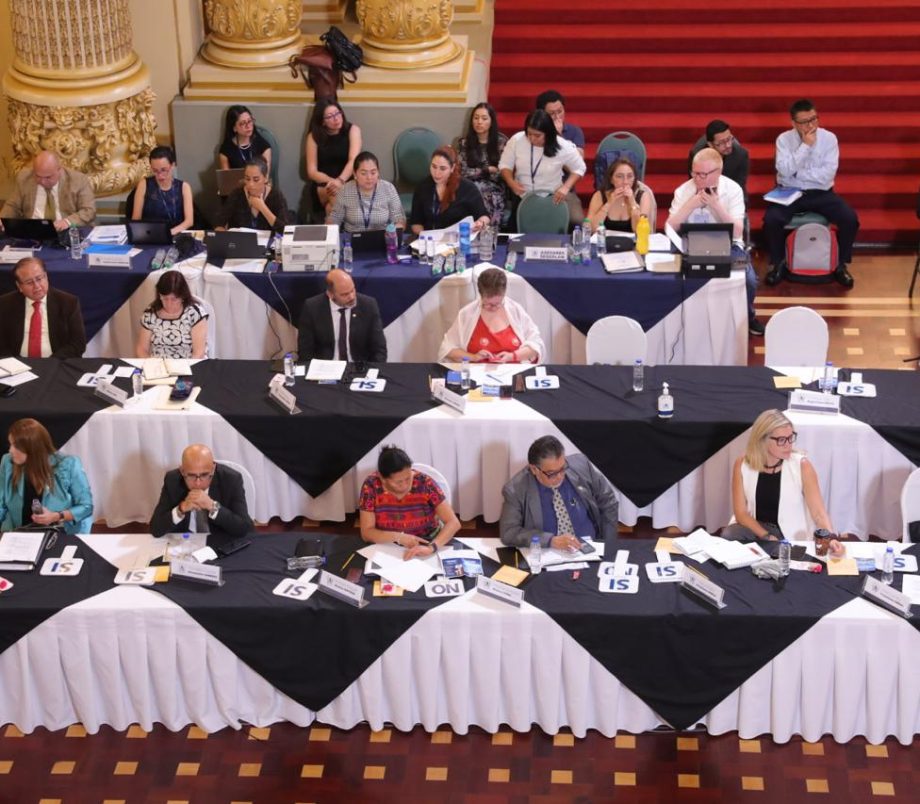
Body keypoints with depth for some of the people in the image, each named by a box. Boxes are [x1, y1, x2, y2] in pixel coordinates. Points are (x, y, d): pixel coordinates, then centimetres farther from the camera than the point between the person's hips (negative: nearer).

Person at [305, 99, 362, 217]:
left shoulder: (352, 130, 1)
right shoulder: (314, 136, 2)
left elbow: (354, 161, -14)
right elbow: (312, 172, -1)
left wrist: (340, 181, -33)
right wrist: (332, 181, -21)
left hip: (350, 183, 0)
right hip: (324, 186, 0)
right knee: (336, 194, -34)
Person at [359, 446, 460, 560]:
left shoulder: (424, 483, -15)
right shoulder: (372, 485, -13)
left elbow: (453, 523, -17)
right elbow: (367, 532, -12)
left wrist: (431, 548, -32)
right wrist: (398, 537, -27)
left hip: (427, 543, -1)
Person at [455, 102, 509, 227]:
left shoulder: (501, 141, 4)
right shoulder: (463, 143, 7)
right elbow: (463, 172, 0)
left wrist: (477, 172, -6)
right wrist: (488, 169, -4)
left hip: (495, 192, -1)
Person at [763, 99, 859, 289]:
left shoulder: (829, 138, -5)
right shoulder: (784, 139, -5)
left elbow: (827, 174, -13)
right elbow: (785, 170, -19)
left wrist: (797, 173, -14)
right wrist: (805, 145, -21)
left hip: (821, 194, 1)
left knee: (850, 219, -22)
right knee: (771, 220, -29)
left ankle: (841, 265, 1)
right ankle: (777, 264, -3)